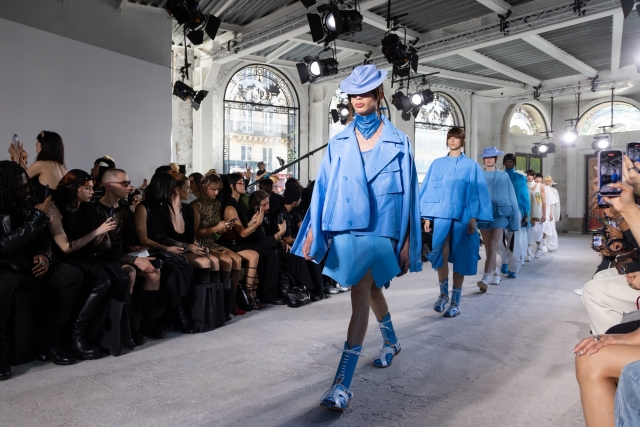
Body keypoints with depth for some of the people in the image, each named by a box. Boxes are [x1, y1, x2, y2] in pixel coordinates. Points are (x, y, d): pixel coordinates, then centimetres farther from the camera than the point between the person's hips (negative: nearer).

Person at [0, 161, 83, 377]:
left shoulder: (28, 203, 0)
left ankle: (50, 341, -7)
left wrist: (44, 254, -11)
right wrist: (39, 217, -27)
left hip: (30, 262, 6)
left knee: (73, 276, -16)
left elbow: (44, 234, 11)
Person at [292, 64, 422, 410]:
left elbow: (408, 194, -1)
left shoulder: (397, 142, -1)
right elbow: (324, 187, 3)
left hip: (379, 229, -4)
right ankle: (391, 343, 46)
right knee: (371, 290, 20)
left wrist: (407, 243, -3)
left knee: (360, 297, -10)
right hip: (344, 228, 4)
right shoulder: (339, 142, 7)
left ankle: (342, 384, -5)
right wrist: (313, 229, -7)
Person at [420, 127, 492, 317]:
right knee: (441, 252, -20)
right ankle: (443, 293, 0)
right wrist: (427, 216, 3)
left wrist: (474, 218, -8)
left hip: (463, 217, 0)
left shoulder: (472, 166, 7)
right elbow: (428, 190, 9)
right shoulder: (437, 164, 11)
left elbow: (479, 193, 2)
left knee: (460, 258, 2)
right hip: (441, 215, 0)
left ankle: (455, 302, 13)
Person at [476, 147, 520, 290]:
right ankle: (495, 274, 30)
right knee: (488, 247, 12)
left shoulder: (504, 176, 7)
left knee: (492, 245, -15)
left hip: (500, 213, -2)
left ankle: (485, 279, -23)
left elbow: (511, 197, 8)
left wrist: (514, 218, 5)